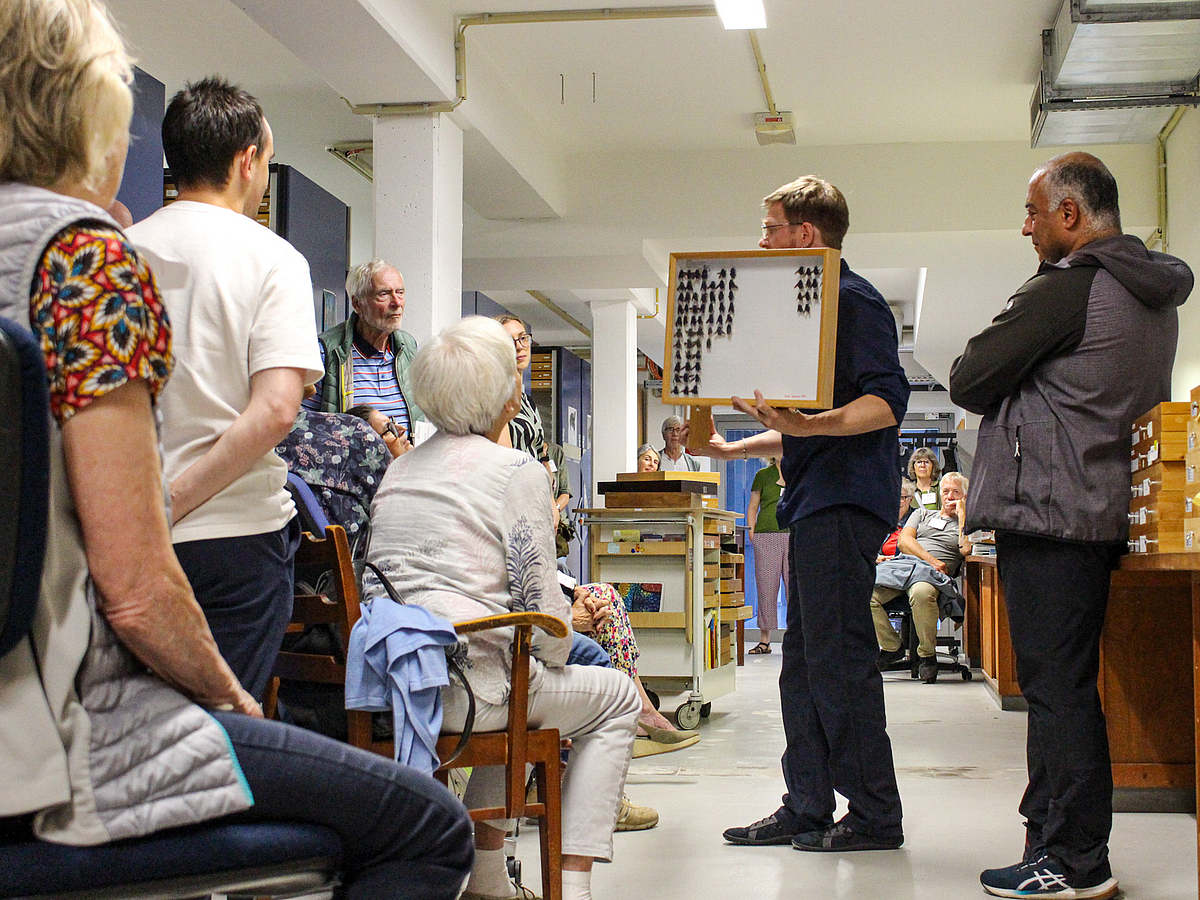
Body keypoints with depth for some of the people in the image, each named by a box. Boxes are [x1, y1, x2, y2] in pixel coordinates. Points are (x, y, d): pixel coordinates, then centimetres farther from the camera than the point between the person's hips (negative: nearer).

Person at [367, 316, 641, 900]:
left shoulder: (397, 469, 16)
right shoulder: (518, 471, -6)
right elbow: (541, 609, -9)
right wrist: (557, 655, 13)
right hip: (461, 690, -7)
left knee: (516, 691, 36)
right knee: (615, 698, 16)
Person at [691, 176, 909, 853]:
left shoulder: (853, 300, -8)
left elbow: (887, 402, -20)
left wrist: (806, 424, -33)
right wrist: (732, 449, 26)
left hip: (845, 501, -10)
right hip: (816, 503, 11)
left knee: (839, 658, -9)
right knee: (803, 662, 10)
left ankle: (875, 816, -3)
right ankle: (806, 809, 15)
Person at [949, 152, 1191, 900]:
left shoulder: (1067, 288, -14)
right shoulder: (1155, 296, 15)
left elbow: (968, 381, -11)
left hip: (1047, 510, -9)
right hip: (1101, 510, 9)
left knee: (1057, 688, -5)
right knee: (1065, 688, 13)